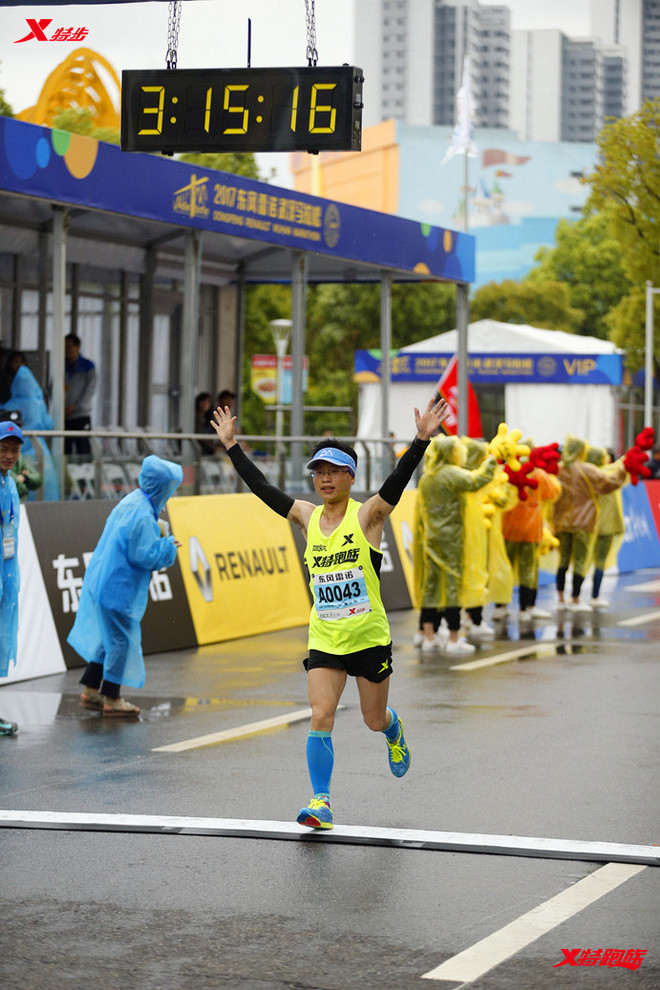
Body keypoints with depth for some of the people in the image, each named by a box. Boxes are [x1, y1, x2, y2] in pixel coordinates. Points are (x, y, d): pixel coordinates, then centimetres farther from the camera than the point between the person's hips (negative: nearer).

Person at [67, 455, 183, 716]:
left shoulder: (131, 500, 6)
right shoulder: (143, 516, -23)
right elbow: (142, 555, -22)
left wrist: (155, 532, 11)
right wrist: (168, 547, -9)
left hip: (102, 582, 10)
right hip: (119, 588, -10)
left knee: (111, 638, 20)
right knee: (121, 640, 2)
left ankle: (90, 690, 26)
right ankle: (111, 699, 10)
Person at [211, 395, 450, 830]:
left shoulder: (367, 514, -8)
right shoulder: (307, 516, 4)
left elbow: (398, 480, -22)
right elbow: (263, 487, 7)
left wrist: (422, 440, -35)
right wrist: (232, 446, 7)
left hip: (369, 638, -2)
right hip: (324, 640, 2)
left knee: (374, 720, 13)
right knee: (321, 716, -13)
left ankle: (394, 731, 50)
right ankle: (321, 802, -8)